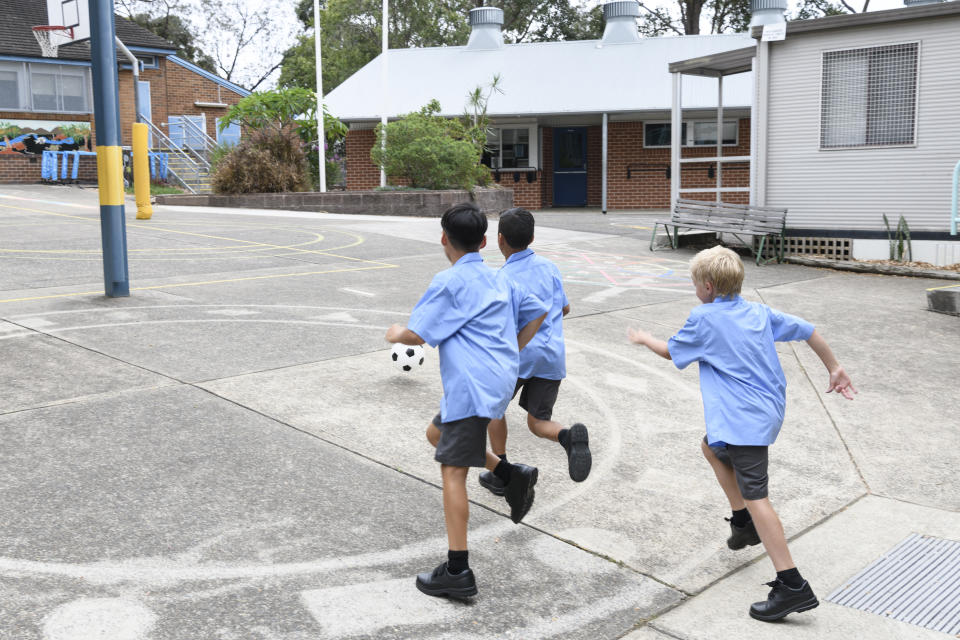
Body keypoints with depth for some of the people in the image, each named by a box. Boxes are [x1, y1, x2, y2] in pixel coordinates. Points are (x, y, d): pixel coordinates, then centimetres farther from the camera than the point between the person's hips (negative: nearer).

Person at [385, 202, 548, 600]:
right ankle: (512, 475, 14)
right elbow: (536, 313, 23)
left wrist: (396, 334, 12)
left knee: (452, 471, -5)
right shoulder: (497, 279, 15)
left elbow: (417, 334, -11)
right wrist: (511, 353, 27)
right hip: (500, 378, 9)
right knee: (437, 432, 26)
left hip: (472, 386, -9)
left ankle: (458, 572, -4)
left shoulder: (450, 282, -9)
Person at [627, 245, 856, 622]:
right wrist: (834, 368, 25)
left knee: (754, 496, -11)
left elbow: (672, 353, 7)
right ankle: (743, 523, 35)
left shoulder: (703, 318, -8)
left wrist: (644, 339, 27)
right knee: (713, 448, 31)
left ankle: (793, 587, -14)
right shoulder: (759, 312, 10)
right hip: (768, 409, 9)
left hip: (744, 420, -9)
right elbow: (808, 331, 13)